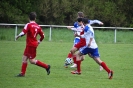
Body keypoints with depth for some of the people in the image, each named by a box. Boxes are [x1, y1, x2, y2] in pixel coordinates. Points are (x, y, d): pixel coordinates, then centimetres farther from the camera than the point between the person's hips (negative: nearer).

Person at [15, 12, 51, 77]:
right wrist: (39, 41, 29)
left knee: (32, 60, -3)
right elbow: (42, 35, 10)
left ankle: (46, 66, -2)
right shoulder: (38, 26, 6)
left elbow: (23, 32, -24)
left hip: (30, 45, -8)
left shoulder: (28, 25, -14)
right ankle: (22, 73, 13)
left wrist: (18, 36, -5)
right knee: (24, 58, 13)